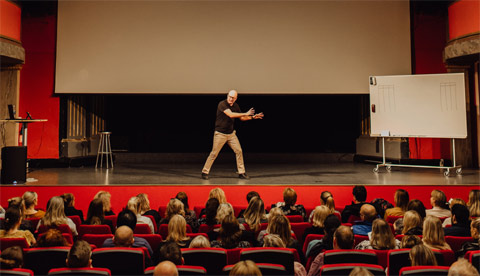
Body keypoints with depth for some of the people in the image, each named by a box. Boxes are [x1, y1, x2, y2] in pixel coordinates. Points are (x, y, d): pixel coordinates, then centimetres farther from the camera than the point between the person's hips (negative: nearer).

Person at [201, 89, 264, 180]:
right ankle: (205, 172, 11)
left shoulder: (235, 106, 5)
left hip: (231, 133, 6)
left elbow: (241, 118, 16)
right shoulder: (222, 104, -17)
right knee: (214, 153, -3)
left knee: (239, 151, 1)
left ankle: (241, 173, 10)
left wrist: (253, 117, 2)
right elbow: (231, 114, -30)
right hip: (220, 134, -6)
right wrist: (246, 113, -27)